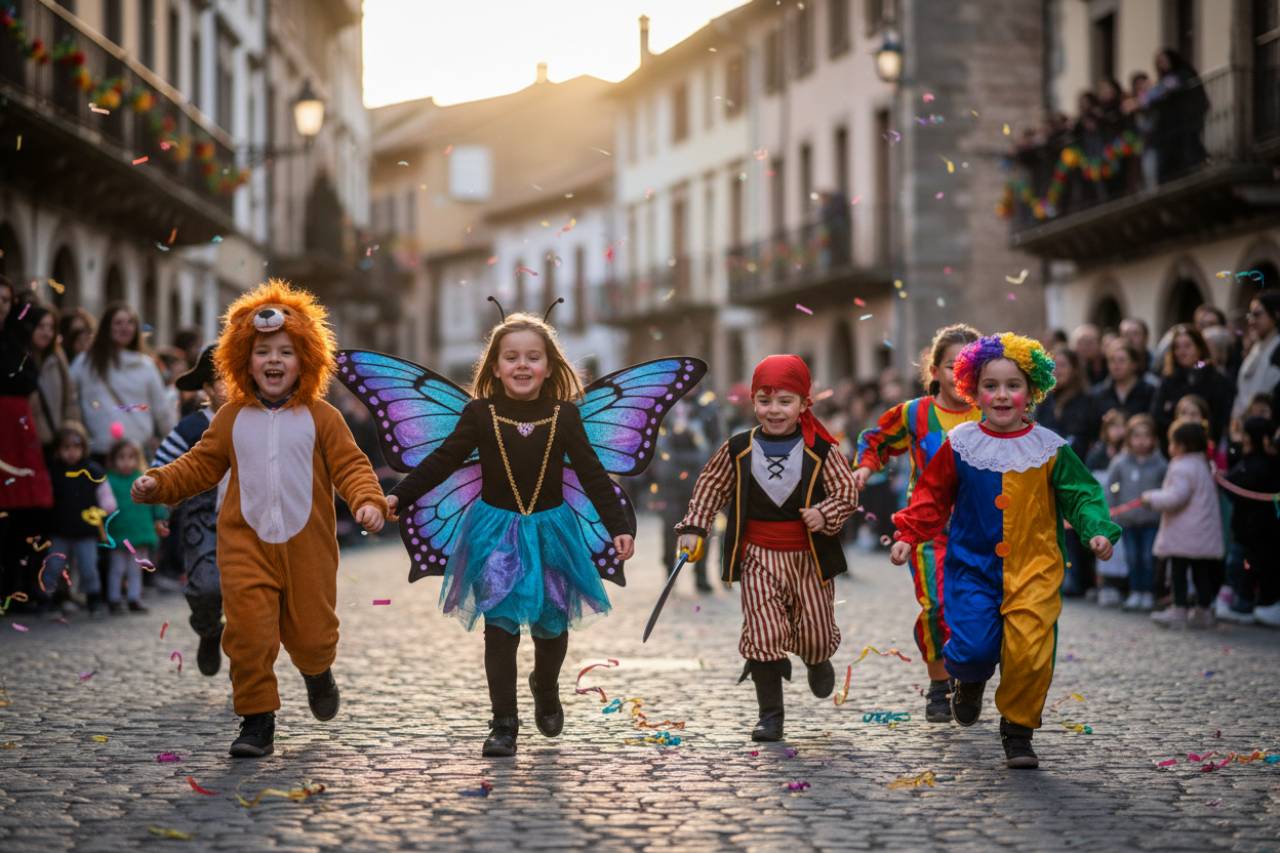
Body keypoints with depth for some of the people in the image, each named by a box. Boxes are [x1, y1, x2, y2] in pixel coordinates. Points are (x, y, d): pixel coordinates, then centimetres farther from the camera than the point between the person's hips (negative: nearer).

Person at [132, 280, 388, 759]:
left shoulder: (320, 418, 0)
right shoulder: (232, 418, 6)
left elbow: (350, 465, -3)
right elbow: (201, 464, 12)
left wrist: (369, 501, -21)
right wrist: (158, 483, -2)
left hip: (307, 544, -1)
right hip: (246, 543, 1)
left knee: (310, 633, 8)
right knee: (248, 630, -9)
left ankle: (317, 674, 45)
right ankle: (257, 720, 3)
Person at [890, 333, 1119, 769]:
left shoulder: (1050, 449, -1)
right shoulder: (960, 444, 1)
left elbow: (1081, 494, 4)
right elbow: (933, 495, 9)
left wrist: (1097, 530, -13)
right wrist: (907, 535, 1)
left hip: (1033, 568, 0)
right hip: (973, 564, 0)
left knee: (1030, 652, -10)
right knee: (972, 647, -12)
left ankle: (1018, 729, 12)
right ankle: (970, 681, 26)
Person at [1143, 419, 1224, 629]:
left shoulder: (1181, 468, -15)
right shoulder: (1204, 466, 15)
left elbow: (1176, 497, -22)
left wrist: (1152, 497, -8)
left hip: (1184, 534, -9)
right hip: (1205, 535, 9)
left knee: (1178, 571, -2)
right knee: (1201, 572, 11)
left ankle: (1179, 610, -2)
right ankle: (1203, 611, 14)